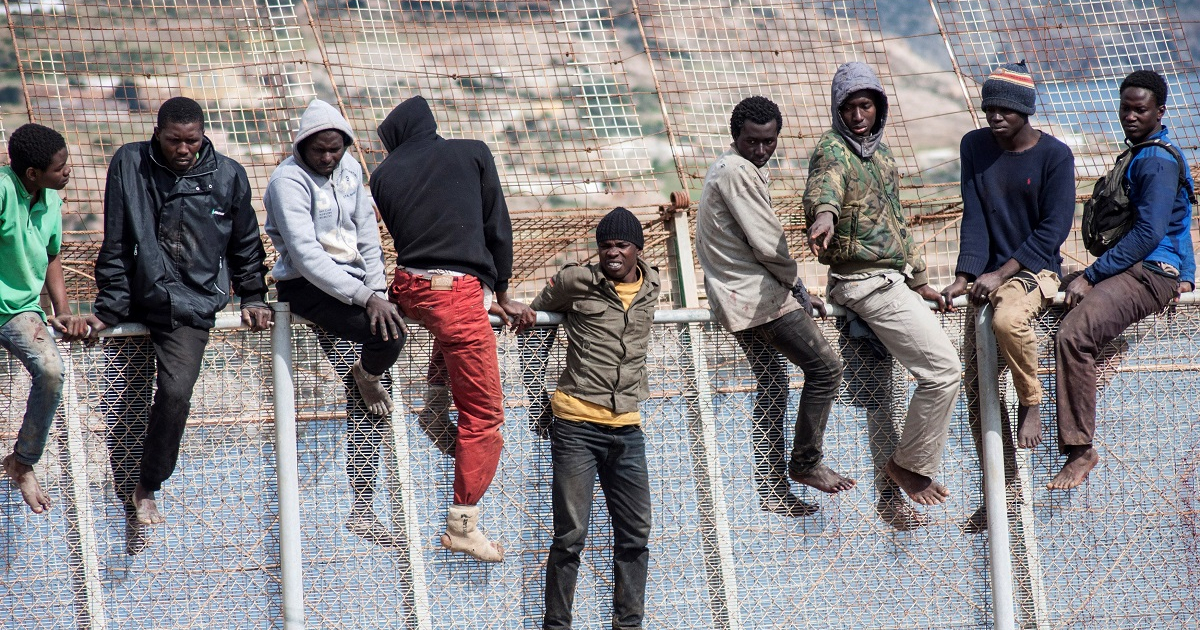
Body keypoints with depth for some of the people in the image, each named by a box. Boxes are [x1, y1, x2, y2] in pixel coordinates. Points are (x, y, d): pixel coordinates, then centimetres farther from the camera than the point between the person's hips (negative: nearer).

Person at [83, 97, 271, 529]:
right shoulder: (129, 165, -2)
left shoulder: (228, 176, 1)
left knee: (176, 392, -21)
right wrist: (107, 307, -3)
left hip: (191, 309, -1)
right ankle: (130, 504, 14)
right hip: (132, 306, 1)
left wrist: (253, 298, 13)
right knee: (125, 408, 0)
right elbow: (115, 244, 0)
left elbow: (245, 245, 15)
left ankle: (147, 489, -4)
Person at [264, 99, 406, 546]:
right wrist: (365, 297, -28)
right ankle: (367, 376, 7)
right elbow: (307, 256, -24)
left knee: (367, 405, 6)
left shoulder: (349, 169, 7)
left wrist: (377, 291, -3)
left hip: (351, 282, 7)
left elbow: (367, 236, 11)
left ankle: (362, 510, 14)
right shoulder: (289, 181, -16)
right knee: (389, 336, -30)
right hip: (306, 287, -7)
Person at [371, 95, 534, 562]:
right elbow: (498, 227, 6)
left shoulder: (385, 175, 13)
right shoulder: (472, 154, 6)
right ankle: (463, 524, -2)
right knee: (484, 414, 1)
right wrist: (503, 295, 16)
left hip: (408, 290, 5)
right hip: (459, 295, -5)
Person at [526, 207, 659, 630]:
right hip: (577, 425, -4)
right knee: (571, 535, -5)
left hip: (626, 427, 4)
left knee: (635, 534, 7)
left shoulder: (651, 287, 8)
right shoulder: (575, 282, -3)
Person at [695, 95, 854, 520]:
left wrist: (792, 289, 18)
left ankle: (771, 490, 15)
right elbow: (767, 244, -19)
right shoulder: (738, 171, -15)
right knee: (824, 366, -9)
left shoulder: (727, 168, 19)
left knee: (772, 388, 13)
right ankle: (805, 462, -3)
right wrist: (797, 286, -4)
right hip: (755, 294, -11)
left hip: (738, 298, 11)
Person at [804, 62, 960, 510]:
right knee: (943, 367, -13)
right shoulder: (833, 148, -12)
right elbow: (826, 182, -37)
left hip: (892, 279, 9)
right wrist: (823, 215, -59)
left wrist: (919, 281, 27)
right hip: (867, 282, -9)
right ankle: (910, 465, -1)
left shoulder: (879, 150, 17)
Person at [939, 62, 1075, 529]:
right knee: (977, 381, 0)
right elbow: (974, 217, 0)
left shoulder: (1054, 156, -9)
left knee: (1008, 319, -39)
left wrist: (1001, 273, -20)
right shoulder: (975, 147, 4)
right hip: (989, 276, 5)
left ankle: (1031, 403, -15)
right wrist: (965, 276, -13)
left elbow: (1052, 230, -12)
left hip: (1036, 268, -5)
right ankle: (1000, 476, 12)